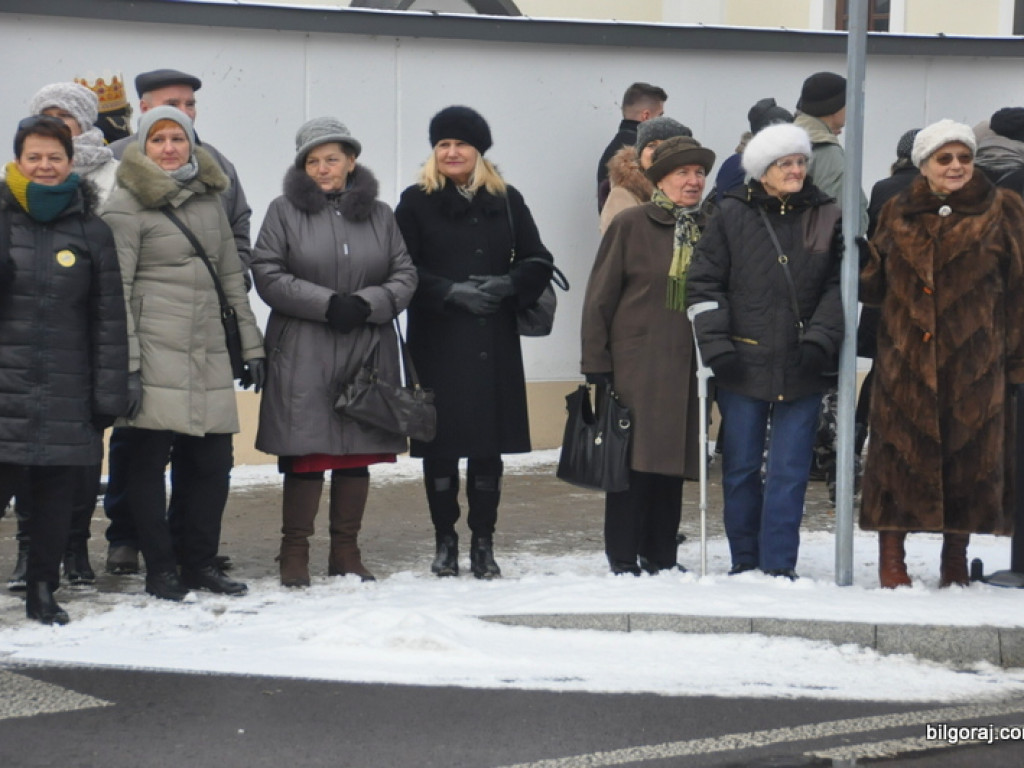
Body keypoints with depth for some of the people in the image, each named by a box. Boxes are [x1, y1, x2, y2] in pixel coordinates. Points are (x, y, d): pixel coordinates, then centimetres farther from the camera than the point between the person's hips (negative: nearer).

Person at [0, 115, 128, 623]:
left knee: (57, 496, 6)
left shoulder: (92, 232, 7)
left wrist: (109, 395, 1)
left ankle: (42, 590, 19)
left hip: (67, 398, 1)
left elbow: (109, 319, 6)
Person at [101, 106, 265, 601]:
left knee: (213, 459, 4)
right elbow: (115, 290, -6)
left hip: (208, 351, 6)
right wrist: (125, 365, -13)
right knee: (147, 459, -3)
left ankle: (200, 562, 16)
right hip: (155, 351, -5)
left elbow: (231, 276, 21)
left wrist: (251, 346, 17)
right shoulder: (126, 204, -1)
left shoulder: (209, 198, 17)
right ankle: (160, 569, 7)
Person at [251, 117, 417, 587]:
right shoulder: (285, 212, 5)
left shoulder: (379, 214, 13)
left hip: (367, 352, 3)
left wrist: (365, 304, -10)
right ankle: (295, 552, 6)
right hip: (303, 357, -3)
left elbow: (405, 276, 8)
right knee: (305, 452, -5)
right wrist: (327, 303, -13)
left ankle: (346, 552, 16)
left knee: (358, 452, 6)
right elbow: (268, 275, -4)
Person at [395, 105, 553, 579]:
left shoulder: (506, 200, 11)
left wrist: (507, 284, -10)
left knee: (489, 446, 3)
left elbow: (538, 261, 10)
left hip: (494, 344, 2)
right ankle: (445, 541, 13)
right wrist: (451, 292, -15)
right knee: (440, 444, 1)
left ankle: (483, 544, 12)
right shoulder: (417, 202, 4)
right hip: (437, 343, -2)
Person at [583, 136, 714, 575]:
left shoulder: (708, 231, 9)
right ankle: (622, 558, 6)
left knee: (672, 460, 8)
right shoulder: (630, 225, -2)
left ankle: (660, 556, 18)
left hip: (685, 369, 4)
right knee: (634, 459, -3)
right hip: (635, 368, -4)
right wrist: (595, 363, -7)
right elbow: (600, 296, -2)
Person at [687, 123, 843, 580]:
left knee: (790, 469, -1)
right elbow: (703, 281, 1)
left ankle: (779, 563, 6)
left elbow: (839, 285, 5)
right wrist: (715, 345, -8)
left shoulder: (826, 217, 7)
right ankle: (744, 560, 19)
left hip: (803, 368, 0)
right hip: (743, 366, 0)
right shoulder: (733, 215, 3)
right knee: (740, 467, 7)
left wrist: (820, 340, -8)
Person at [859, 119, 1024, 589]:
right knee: (901, 451, 0)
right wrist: (859, 259, -9)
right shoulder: (897, 213, 11)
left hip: (974, 361, -1)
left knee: (969, 453, 2)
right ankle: (891, 557, 9)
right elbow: (877, 286, 12)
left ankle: (955, 559, 16)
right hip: (906, 360, 2)